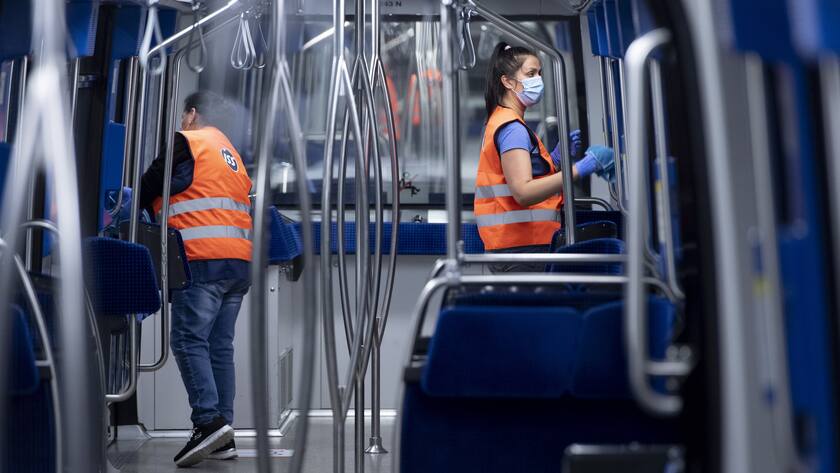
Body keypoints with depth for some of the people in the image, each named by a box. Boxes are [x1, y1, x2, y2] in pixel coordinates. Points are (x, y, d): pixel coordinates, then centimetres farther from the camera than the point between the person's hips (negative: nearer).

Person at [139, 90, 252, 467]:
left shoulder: (186, 142, 2)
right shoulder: (232, 155, 27)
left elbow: (149, 190, 3)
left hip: (204, 260, -8)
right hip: (239, 261, 8)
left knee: (189, 340, -9)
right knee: (220, 347, 6)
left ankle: (208, 420, -22)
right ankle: (223, 436, 5)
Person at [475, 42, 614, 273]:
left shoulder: (502, 122, 20)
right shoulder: (512, 128, -12)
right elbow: (522, 192, -26)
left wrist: (556, 156, 8)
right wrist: (583, 167, -29)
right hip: (521, 246, -10)